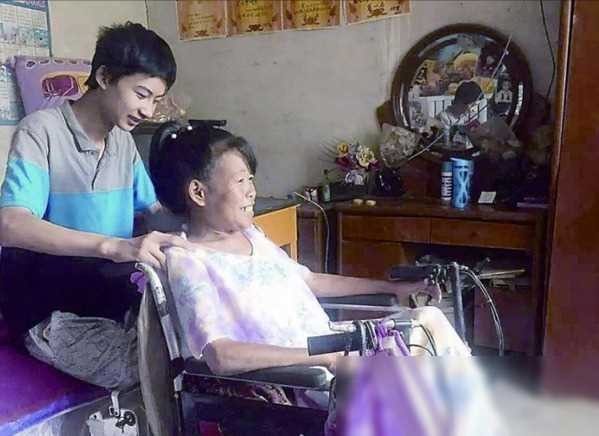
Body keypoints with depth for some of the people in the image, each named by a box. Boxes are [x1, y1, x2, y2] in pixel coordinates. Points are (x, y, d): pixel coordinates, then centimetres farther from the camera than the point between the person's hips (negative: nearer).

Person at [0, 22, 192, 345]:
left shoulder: (124, 141, 9)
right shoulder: (42, 130, -13)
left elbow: (153, 208, 16)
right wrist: (113, 246, -40)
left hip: (105, 284, 6)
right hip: (42, 295, -6)